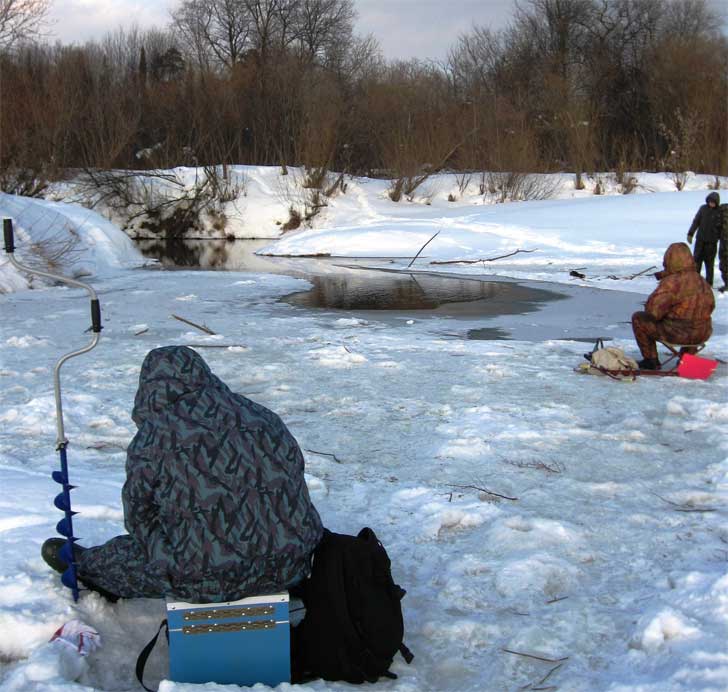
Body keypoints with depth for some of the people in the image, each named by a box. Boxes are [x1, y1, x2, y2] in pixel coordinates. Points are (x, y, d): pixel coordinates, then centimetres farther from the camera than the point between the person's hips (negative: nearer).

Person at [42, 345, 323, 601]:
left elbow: (139, 517, 4)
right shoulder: (264, 418, 6)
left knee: (126, 552, 24)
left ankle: (81, 564, 52)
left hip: (209, 582, -4)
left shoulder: (150, 439, -7)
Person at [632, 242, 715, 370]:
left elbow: (652, 312, -21)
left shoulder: (671, 283, -19)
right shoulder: (703, 282, 5)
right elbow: (710, 307, 20)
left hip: (677, 334, -7)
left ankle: (651, 360, 14)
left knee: (638, 319, 8)